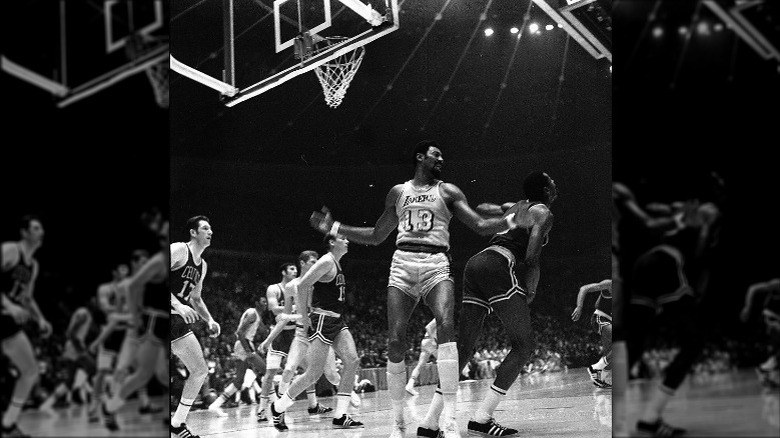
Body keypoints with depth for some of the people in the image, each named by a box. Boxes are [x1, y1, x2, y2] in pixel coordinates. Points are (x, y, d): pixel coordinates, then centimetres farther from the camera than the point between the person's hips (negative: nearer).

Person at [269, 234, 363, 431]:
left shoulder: (337, 264, 17)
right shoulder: (326, 262, -12)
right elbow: (302, 286, -20)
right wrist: (304, 317, -16)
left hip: (337, 321, 9)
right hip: (322, 321, -9)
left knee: (352, 361, -7)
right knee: (314, 373, -8)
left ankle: (340, 416, -5)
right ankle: (278, 407, 10)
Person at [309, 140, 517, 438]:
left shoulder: (447, 192, 13)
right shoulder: (398, 192, 19)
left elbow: (481, 226, 5)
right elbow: (376, 236, 25)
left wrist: (511, 220, -11)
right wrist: (334, 228, 20)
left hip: (436, 266, -2)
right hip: (403, 265, 2)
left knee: (446, 326, -27)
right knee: (395, 342, -10)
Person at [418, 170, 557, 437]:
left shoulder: (513, 207, 26)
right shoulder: (543, 213, 3)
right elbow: (531, 258, -7)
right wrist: (530, 292, 4)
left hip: (475, 263, 8)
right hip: (499, 267, -8)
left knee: (465, 347, 8)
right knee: (523, 346, 1)